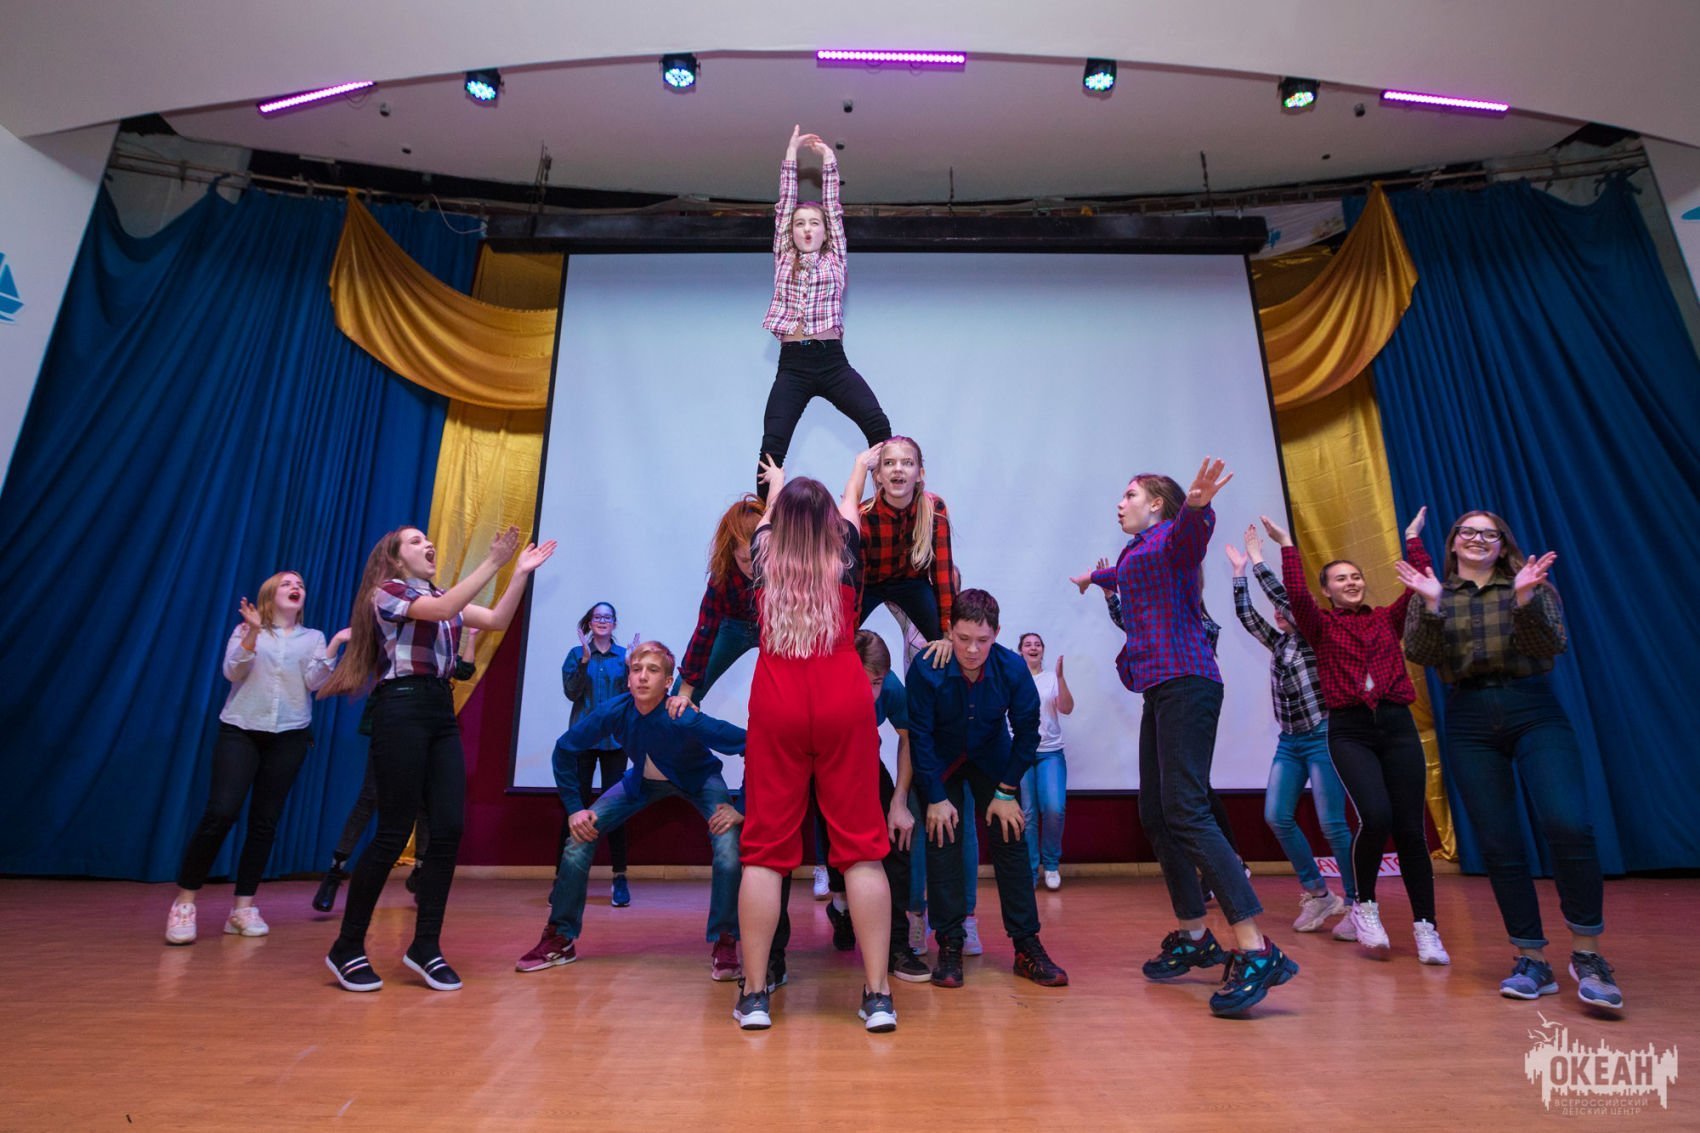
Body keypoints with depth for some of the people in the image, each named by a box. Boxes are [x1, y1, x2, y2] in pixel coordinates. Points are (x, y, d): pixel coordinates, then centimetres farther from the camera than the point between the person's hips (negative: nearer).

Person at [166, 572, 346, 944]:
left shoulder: (313, 638, 10)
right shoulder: (246, 630, 8)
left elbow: (314, 681, -4)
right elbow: (232, 673, -6)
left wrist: (334, 645, -17)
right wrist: (252, 633, -18)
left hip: (289, 736, 2)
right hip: (240, 730, -2)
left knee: (265, 821, 3)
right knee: (220, 813, -13)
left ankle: (243, 908, 10)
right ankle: (184, 902, 3)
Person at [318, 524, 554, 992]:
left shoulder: (441, 597, 20)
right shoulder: (387, 592, -1)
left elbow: (497, 620, 9)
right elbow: (444, 611, -20)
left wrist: (521, 572, 2)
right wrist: (493, 561, -23)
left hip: (442, 713, 7)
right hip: (403, 710, -7)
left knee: (449, 829, -1)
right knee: (393, 834, -4)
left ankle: (426, 946, 8)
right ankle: (347, 948, 12)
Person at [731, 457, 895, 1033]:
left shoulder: (764, 560, 7)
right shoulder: (844, 560, 5)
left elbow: (768, 519, 30)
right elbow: (849, 511, 26)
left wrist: (776, 484, 51)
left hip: (776, 710, 1)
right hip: (844, 709, -1)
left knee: (765, 850, 6)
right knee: (861, 848, 2)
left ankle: (754, 995, 12)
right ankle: (878, 994, 7)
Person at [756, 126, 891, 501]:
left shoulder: (834, 259, 14)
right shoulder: (783, 260, 16)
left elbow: (833, 205, 15)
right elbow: (785, 202, 16)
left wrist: (828, 158, 22)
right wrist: (792, 153, 19)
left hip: (833, 361, 0)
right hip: (792, 364, 1)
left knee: (878, 424, -17)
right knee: (772, 444, -9)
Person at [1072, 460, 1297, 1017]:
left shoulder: (1171, 536, -1)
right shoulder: (1138, 551, 25)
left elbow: (1191, 533, -26)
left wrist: (1196, 506, -48)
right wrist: (1095, 577, 69)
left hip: (1184, 684, -9)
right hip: (1161, 691, 9)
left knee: (1185, 813, -18)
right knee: (1155, 815, 7)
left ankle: (1257, 952, -17)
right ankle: (1194, 937, 16)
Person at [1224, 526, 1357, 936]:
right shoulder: (1278, 643, 13)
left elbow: (1283, 596, -15)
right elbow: (1245, 614, 10)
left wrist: (1257, 559, -10)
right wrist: (1239, 570, 10)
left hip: (1321, 738, -7)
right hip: (1288, 743, 7)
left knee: (1332, 824, -7)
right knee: (1277, 817, -1)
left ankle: (1357, 903, 8)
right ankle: (1316, 894, 13)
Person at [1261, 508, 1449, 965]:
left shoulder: (1387, 618, 16)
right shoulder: (1321, 625, 8)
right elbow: (1296, 594, -9)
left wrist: (1413, 539, 13)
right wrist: (1287, 546, -5)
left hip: (1398, 726, 3)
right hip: (1349, 730, -3)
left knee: (1411, 828, -1)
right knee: (1375, 816, -19)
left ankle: (1425, 927, 12)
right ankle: (1365, 907, 4)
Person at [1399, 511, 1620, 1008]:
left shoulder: (1534, 586, 9)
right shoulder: (1430, 597, 10)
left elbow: (1552, 646, -7)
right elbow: (1420, 656, -5)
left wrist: (1523, 599, -21)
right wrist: (1431, 605, -19)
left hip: (1535, 713, -1)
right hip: (1469, 727, 1)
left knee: (1568, 826, -19)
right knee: (1499, 846, 1)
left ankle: (1587, 953, -1)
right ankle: (1532, 961, 13)